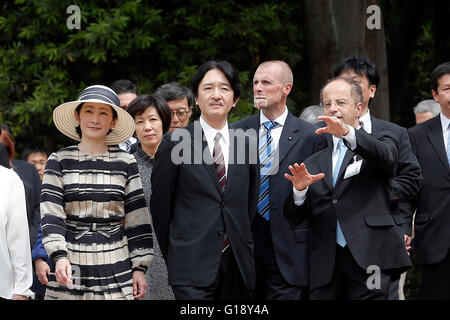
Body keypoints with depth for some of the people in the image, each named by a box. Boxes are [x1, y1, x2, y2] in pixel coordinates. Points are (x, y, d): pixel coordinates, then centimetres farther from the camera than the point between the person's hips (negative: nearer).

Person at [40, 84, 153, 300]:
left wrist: (140, 268, 2)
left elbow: (136, 219, 7)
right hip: (70, 269, 0)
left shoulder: (125, 163, 6)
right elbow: (50, 214, -4)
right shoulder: (59, 161, 4)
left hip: (116, 269, 1)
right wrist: (59, 257, -18)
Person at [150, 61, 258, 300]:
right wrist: (172, 257, 7)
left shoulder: (246, 144, 11)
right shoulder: (175, 143, -1)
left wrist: (245, 251, 12)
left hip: (238, 265, 4)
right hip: (193, 267, -4)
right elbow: (160, 204, 3)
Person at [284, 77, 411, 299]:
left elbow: (386, 156, -15)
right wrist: (300, 190, -8)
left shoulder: (379, 142, 11)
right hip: (325, 265, 4)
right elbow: (295, 217, 14)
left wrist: (347, 132, -32)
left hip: (369, 256, -3)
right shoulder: (313, 163, 20)